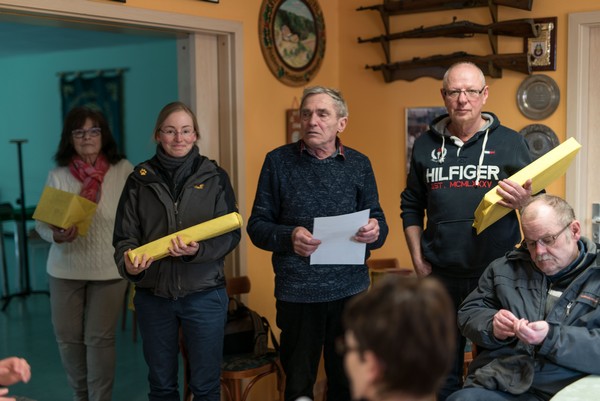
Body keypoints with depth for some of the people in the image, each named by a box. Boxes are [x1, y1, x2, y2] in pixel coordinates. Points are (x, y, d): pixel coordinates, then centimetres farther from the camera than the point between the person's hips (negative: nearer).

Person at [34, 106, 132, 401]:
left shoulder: (123, 170, -5)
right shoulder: (58, 175, -1)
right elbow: (41, 222, 1)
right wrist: (57, 235, -20)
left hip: (109, 269, -2)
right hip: (65, 269, 2)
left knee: (99, 339, 2)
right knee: (67, 337, 12)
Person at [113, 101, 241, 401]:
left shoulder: (215, 177, 0)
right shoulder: (140, 179, 2)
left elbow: (231, 233, -4)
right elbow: (125, 236, 0)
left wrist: (198, 250, -23)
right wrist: (128, 264, -22)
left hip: (204, 294, -1)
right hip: (153, 295, 1)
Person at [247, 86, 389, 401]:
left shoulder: (359, 165, 6)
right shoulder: (278, 161, 0)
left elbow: (377, 223, 9)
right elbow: (257, 225, 1)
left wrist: (375, 231, -14)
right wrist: (288, 237, -18)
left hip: (349, 291, 2)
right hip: (296, 293, -1)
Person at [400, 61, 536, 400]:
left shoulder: (511, 143, 0)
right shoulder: (426, 145, 7)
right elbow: (412, 207, 13)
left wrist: (524, 202, -19)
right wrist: (418, 260, 5)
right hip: (441, 278, 2)